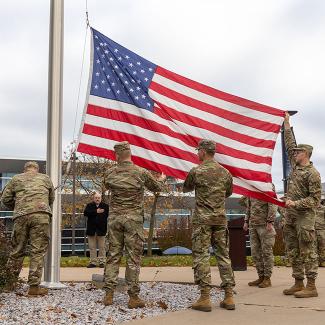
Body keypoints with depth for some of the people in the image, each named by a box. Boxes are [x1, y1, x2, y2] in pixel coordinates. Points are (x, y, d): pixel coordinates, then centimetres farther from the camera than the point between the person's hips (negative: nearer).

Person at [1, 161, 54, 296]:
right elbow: (51, 199, 27)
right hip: (41, 215, -1)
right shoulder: (45, 178, 20)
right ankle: (34, 286, -2)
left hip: (21, 216, 1)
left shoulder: (16, 179, 19)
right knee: (38, 252, -1)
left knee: (17, 250, 12)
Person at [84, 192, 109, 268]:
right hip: (91, 230, 1)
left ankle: (102, 262, 8)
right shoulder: (89, 206, 8)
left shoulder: (105, 206, 6)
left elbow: (108, 216, 0)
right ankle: (93, 262, 12)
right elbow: (85, 213, -10)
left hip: (101, 230, -1)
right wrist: (96, 212, -17)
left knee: (102, 247, 1)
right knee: (92, 247, 5)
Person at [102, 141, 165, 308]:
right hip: (133, 218, -2)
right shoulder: (141, 172, -6)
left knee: (113, 255, 8)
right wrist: (161, 179, 32)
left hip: (114, 217, 3)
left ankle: (108, 294, 8)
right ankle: (133, 297, 3)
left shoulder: (110, 173, 0)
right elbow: (157, 187, 10)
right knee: (133, 257, 1)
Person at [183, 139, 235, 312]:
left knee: (201, 256, -1)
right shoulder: (225, 172, 5)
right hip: (221, 218, 4)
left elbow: (185, 189, 9)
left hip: (202, 219, -4)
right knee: (223, 255, 9)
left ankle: (205, 298, -4)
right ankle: (229, 297, 10)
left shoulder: (196, 171, -8)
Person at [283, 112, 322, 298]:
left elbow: (315, 199, -13)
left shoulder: (312, 173, -10)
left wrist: (296, 203, -21)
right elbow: (290, 143, 20)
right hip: (291, 215, 8)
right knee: (294, 252, 9)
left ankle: (311, 287, -4)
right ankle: (298, 284, 15)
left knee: (307, 251, -6)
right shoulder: (296, 166, 13)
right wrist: (287, 123, 20)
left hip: (305, 215, -8)